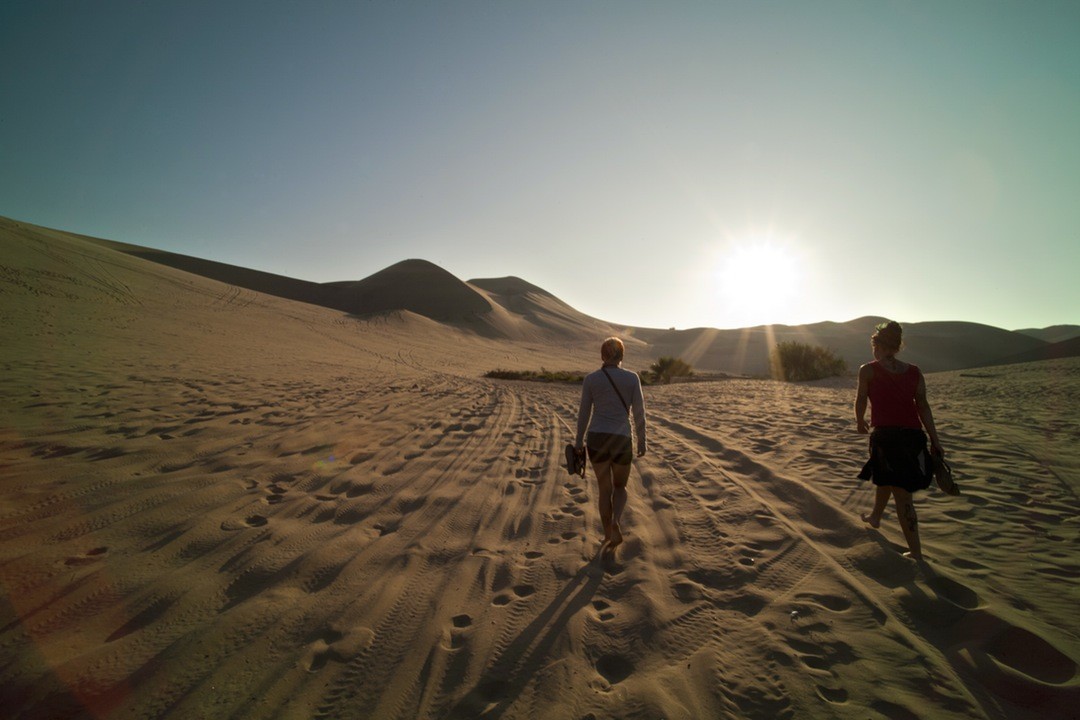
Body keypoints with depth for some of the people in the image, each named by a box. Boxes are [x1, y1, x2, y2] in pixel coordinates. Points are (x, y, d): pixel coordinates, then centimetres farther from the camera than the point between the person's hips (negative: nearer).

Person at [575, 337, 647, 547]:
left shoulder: (590, 378, -3)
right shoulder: (632, 377, -5)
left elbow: (584, 413, 1)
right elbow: (639, 412, -4)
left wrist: (579, 441, 13)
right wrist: (642, 441, 8)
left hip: (597, 438, 1)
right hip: (621, 440, -1)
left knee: (605, 489, 18)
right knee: (620, 486, 20)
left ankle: (608, 534, 22)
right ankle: (615, 521, -7)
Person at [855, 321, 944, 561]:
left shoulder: (868, 370, -3)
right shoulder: (914, 372, 9)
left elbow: (860, 401, 5)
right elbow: (923, 406, 6)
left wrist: (860, 423, 23)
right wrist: (935, 439, 7)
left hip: (886, 435, -5)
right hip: (914, 434, 6)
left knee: (902, 494, 5)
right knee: (884, 478, 26)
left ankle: (916, 552, 8)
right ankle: (875, 517, 47)